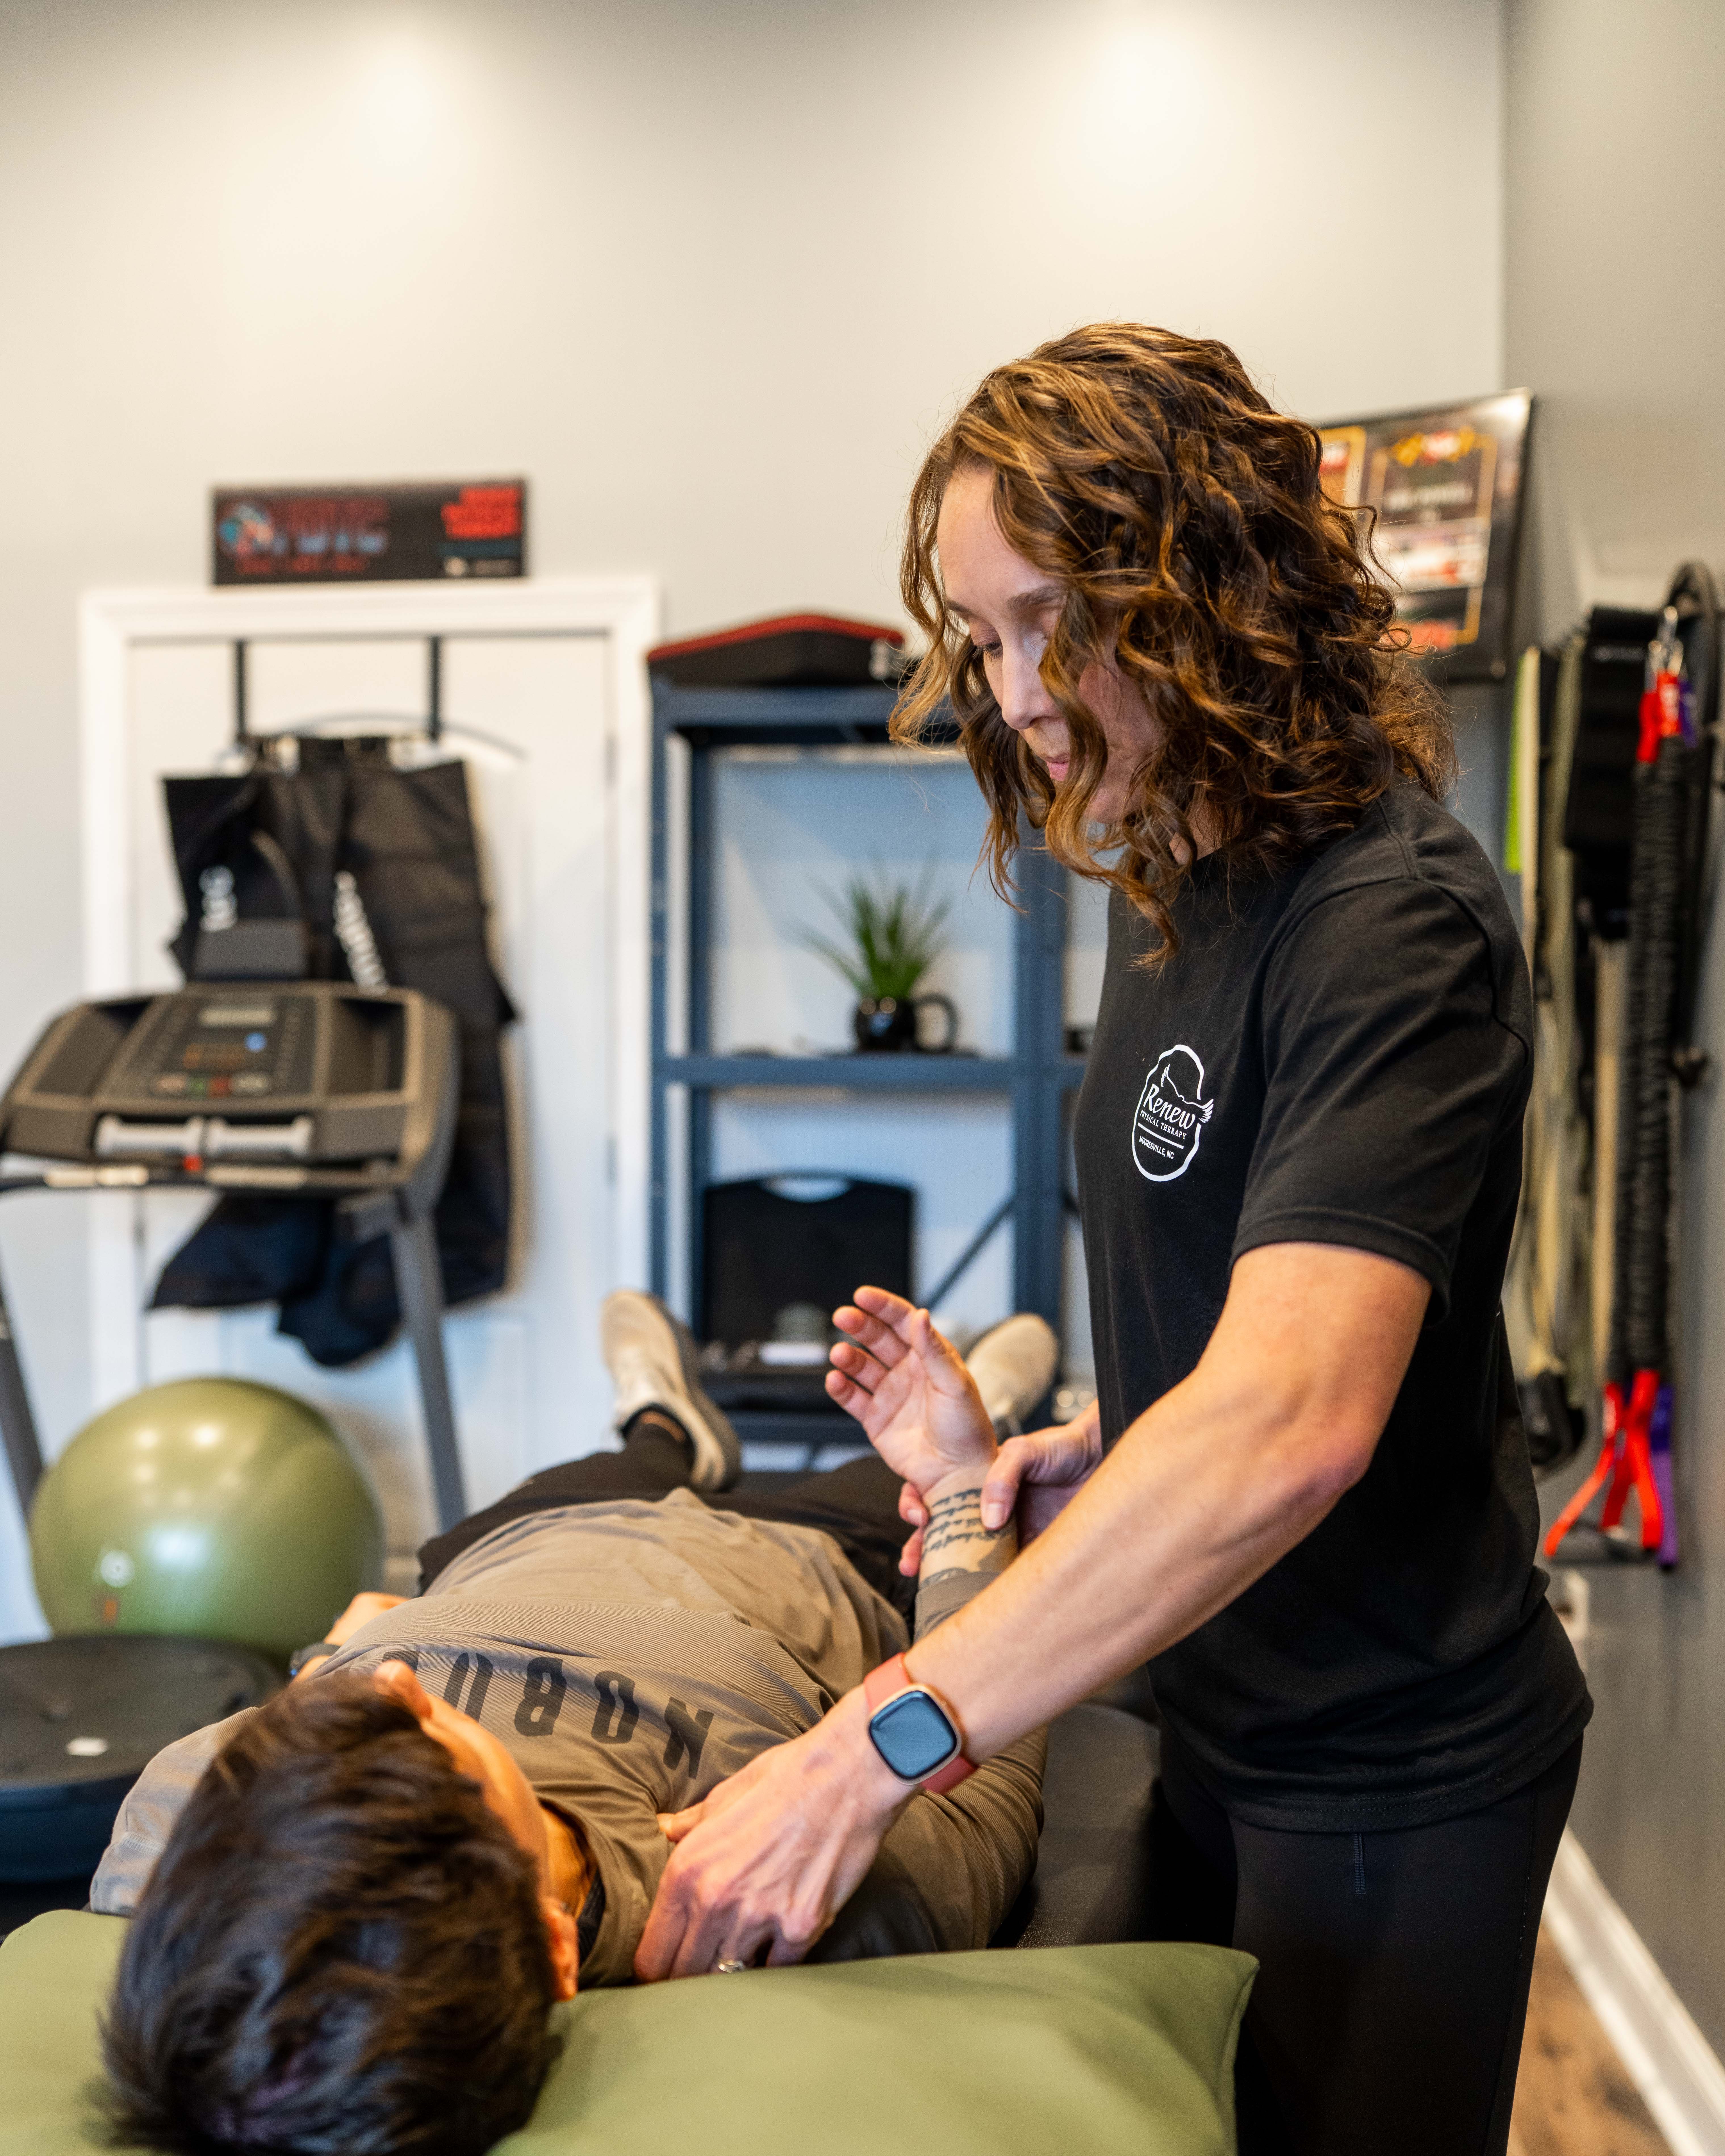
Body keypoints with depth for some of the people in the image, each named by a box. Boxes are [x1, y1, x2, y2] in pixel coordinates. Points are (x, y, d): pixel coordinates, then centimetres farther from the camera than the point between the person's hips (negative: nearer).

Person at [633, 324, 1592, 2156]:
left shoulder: (1389, 923, -24)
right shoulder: (1173, 889, 5)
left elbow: (1294, 1416, -36)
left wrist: (868, 1754, -38)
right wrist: (1074, 1458, 0)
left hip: (1389, 1770, -8)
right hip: (1227, 1721, 8)